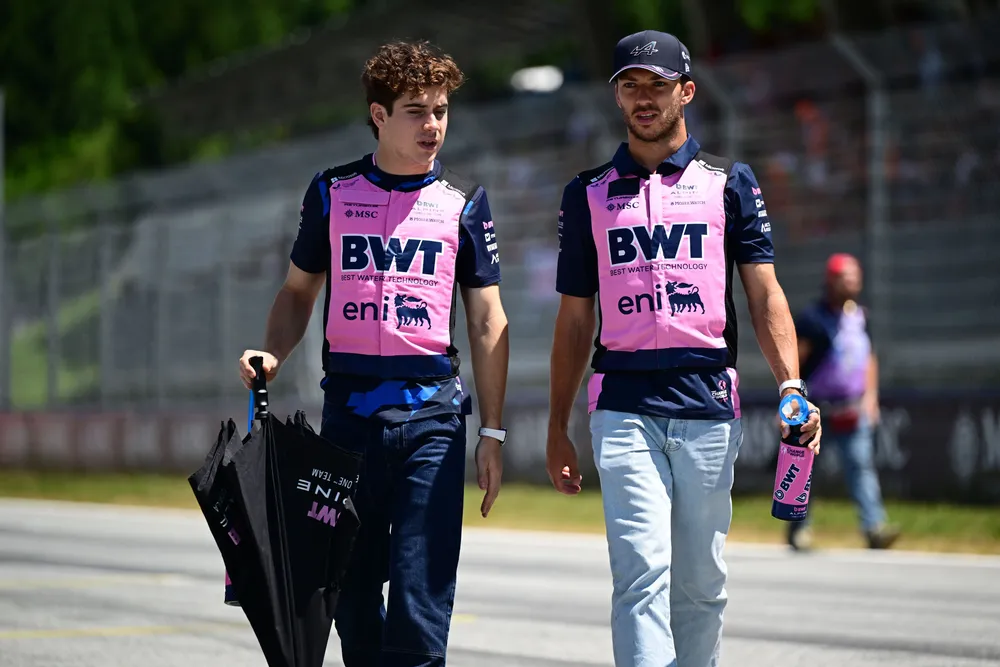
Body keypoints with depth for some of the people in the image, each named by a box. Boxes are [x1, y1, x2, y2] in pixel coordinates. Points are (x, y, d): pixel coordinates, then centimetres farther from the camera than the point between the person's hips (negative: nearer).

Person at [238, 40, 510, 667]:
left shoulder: (464, 202, 6)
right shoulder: (332, 192, 9)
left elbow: (487, 321, 7)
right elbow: (299, 291, 16)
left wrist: (493, 432, 3)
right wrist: (272, 357, -4)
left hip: (434, 410, -2)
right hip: (349, 404, 2)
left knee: (422, 586, -9)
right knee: (353, 582, 5)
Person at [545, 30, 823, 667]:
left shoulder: (730, 182, 11)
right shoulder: (588, 192, 13)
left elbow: (766, 294, 4)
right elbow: (575, 318, 15)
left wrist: (791, 386, -11)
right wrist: (558, 429, 12)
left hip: (710, 403, 1)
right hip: (623, 407, 0)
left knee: (701, 583, 4)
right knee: (642, 572, -13)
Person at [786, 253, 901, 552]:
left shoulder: (859, 315, 9)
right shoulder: (812, 318, -12)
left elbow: (868, 356, 21)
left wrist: (870, 396, 12)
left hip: (852, 410, 5)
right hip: (816, 407, -5)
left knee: (861, 464, -6)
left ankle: (874, 527, -15)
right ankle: (798, 530, 16)